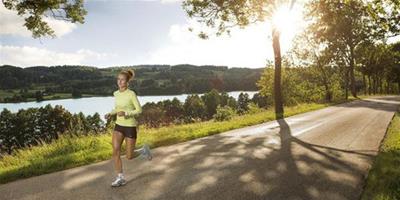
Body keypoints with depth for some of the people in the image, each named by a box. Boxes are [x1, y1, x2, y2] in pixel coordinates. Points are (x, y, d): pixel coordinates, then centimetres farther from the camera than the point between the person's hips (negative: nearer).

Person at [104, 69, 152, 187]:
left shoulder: (131, 94, -15)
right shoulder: (116, 93, 4)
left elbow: (139, 110, -15)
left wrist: (125, 113, -29)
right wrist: (110, 114, 0)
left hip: (130, 127, -5)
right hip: (118, 126, 6)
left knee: (129, 157, 2)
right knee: (115, 152, -7)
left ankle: (143, 150, 32)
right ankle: (120, 178, 8)